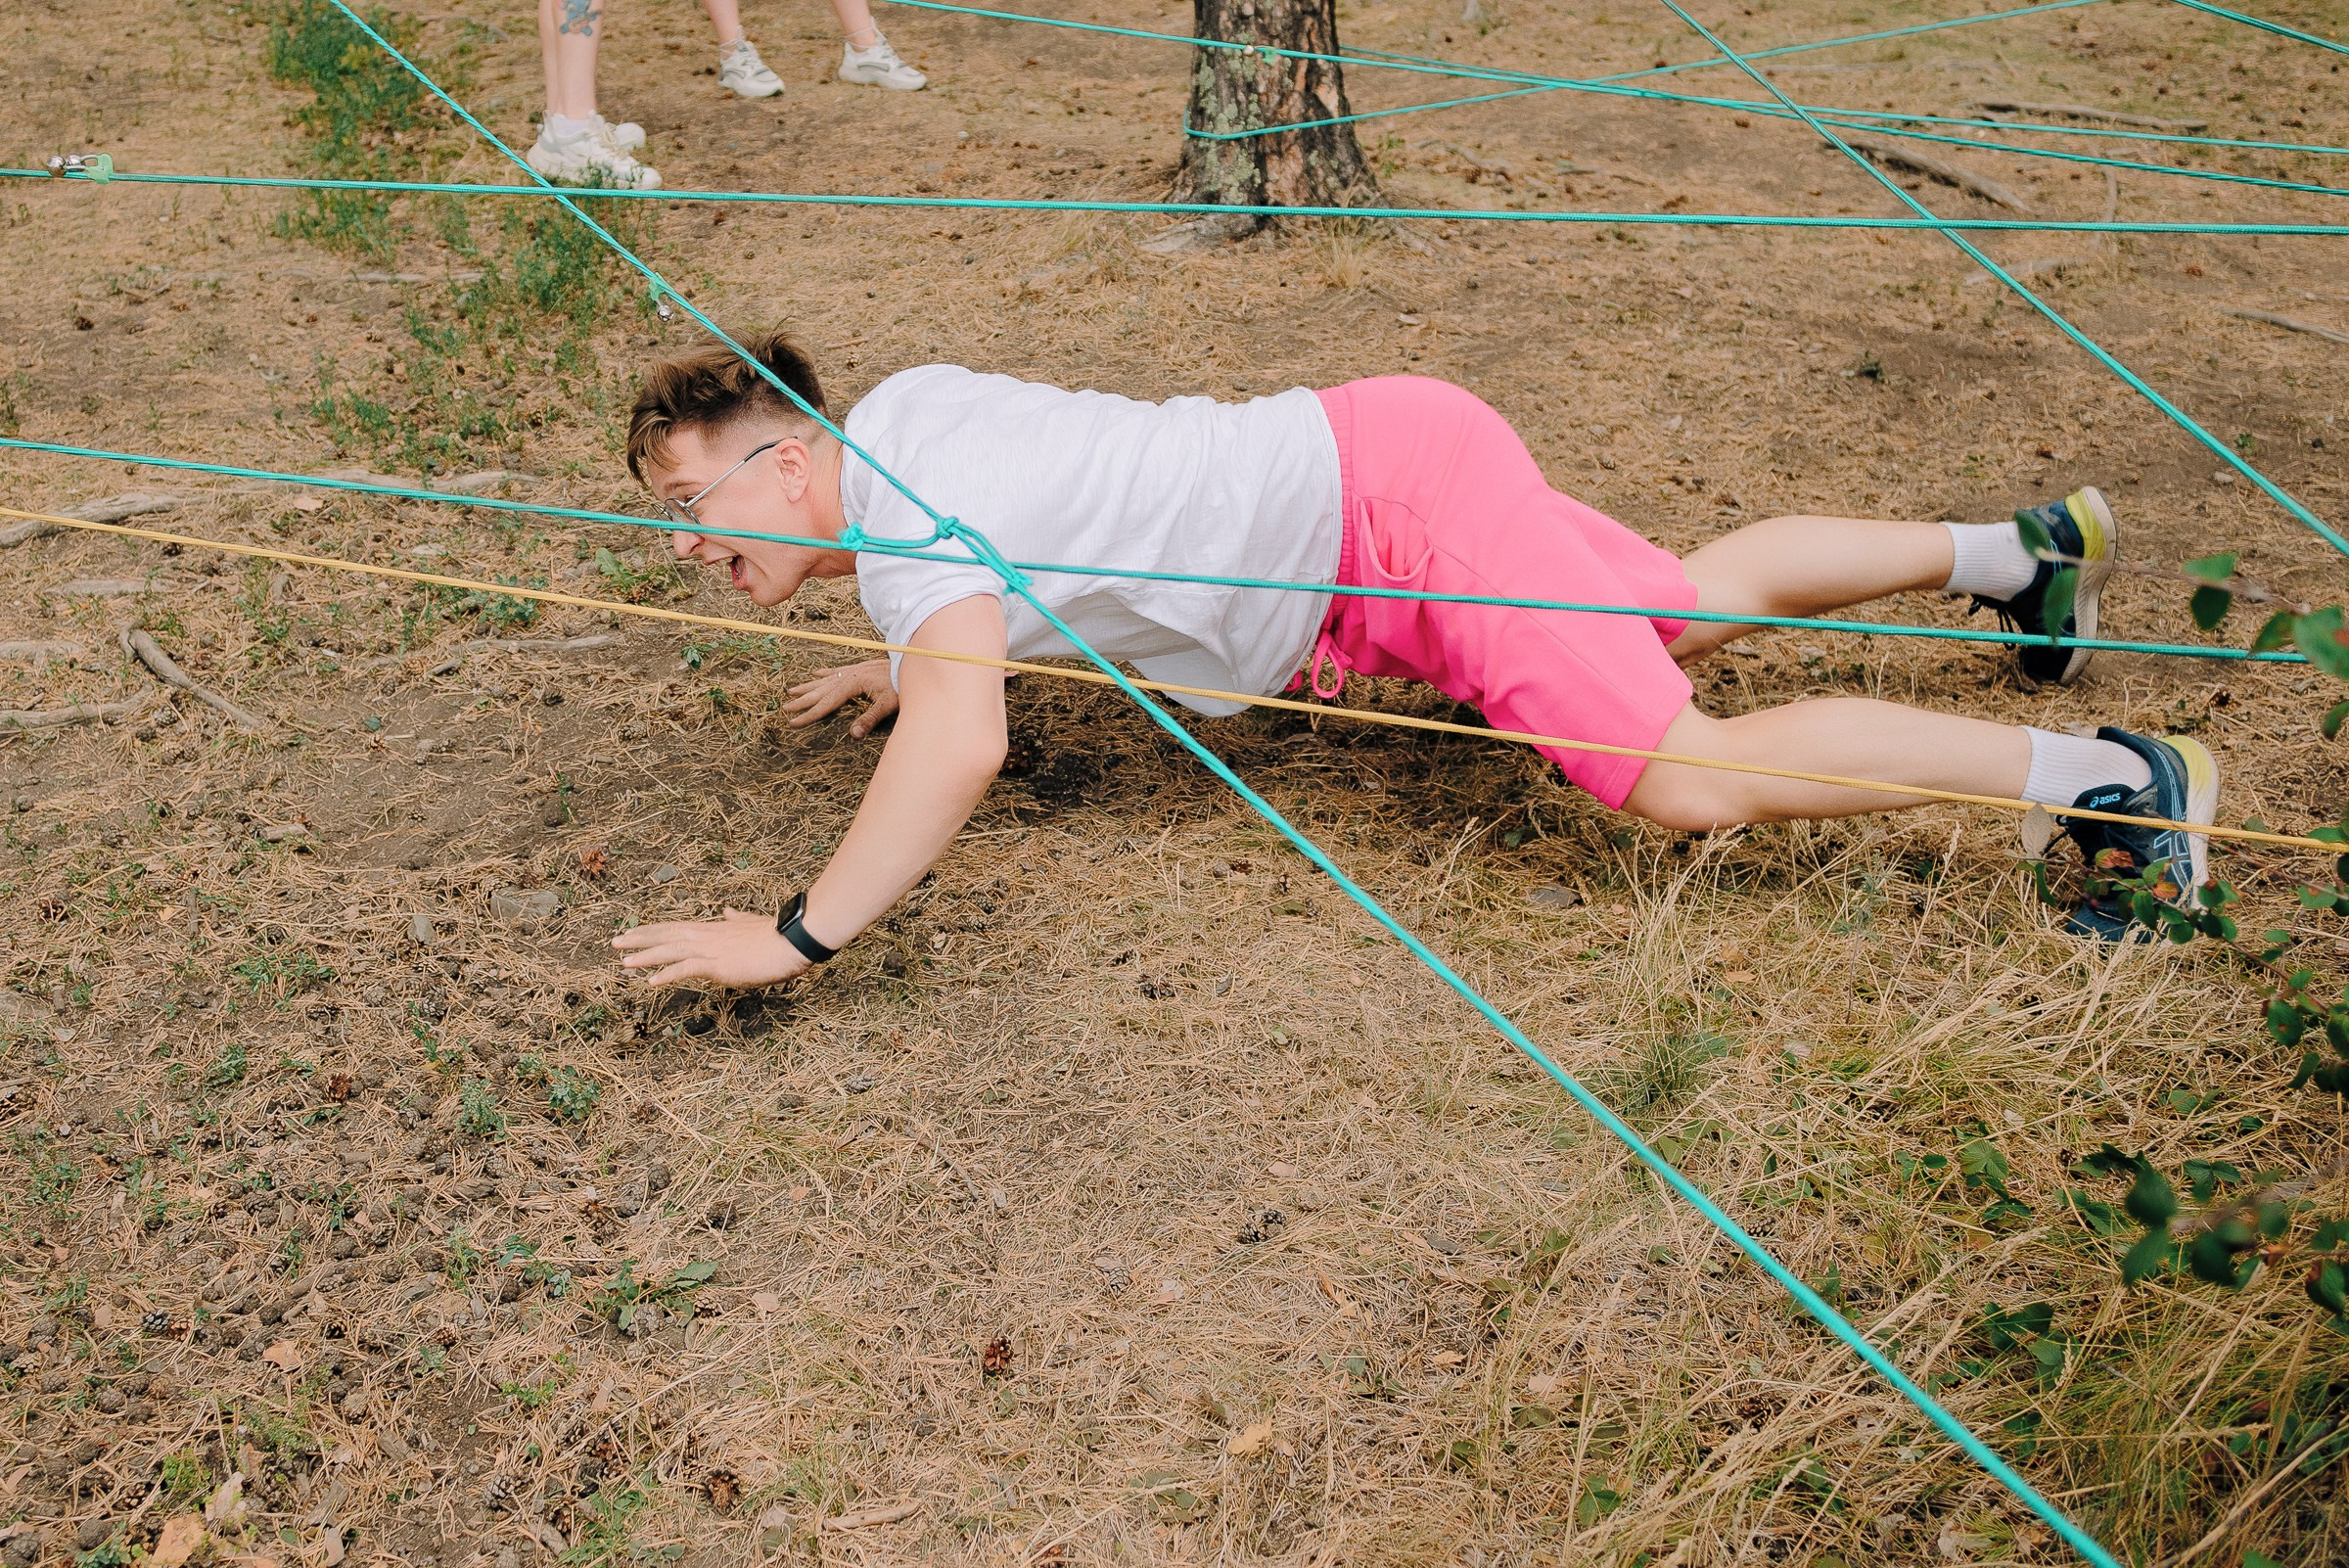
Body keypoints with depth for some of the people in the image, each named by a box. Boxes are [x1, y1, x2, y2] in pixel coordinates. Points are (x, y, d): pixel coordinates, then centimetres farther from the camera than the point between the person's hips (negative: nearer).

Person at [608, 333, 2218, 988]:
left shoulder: (904, 520, -21)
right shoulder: (899, 401, 6)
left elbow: (962, 746, -38)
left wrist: (793, 937, -35)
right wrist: (914, 660, 17)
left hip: (1400, 502, -9)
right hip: (1376, 446, 9)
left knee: (1690, 777, -15)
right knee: (1698, 604, 24)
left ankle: (2115, 775, -6)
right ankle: (2027, 547, 38)